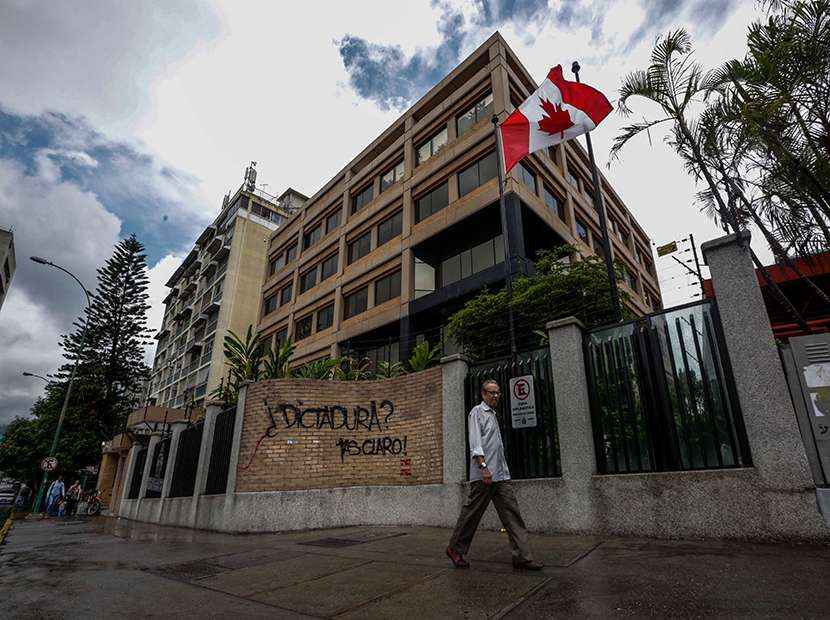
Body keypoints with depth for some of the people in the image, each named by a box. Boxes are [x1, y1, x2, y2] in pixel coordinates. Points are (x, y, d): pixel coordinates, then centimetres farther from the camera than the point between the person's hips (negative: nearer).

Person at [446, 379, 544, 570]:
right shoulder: (477, 412, -4)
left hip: (501, 475, 9)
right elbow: (475, 442, -13)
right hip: (483, 475, -8)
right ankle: (455, 549, 16)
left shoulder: (492, 414, 22)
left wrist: (502, 469, 18)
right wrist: (483, 466, -22)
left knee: (512, 512, 2)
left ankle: (522, 556, 4)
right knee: (472, 513, 0)